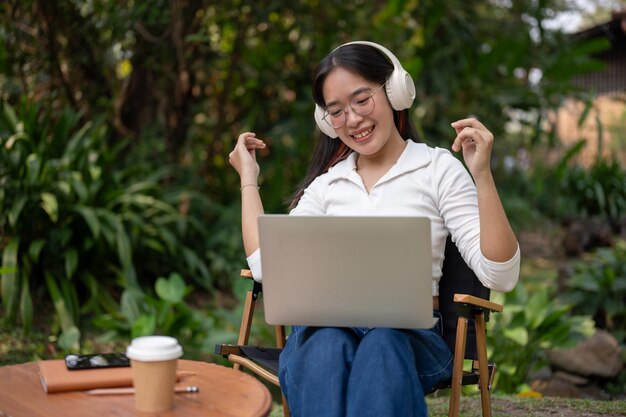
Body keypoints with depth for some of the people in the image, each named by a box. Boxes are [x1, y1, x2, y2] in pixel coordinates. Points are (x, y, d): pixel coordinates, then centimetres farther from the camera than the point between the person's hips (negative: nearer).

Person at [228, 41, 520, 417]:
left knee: (382, 346, -37)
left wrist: (482, 175, -14)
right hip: (324, 328, 2)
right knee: (329, 347, -34)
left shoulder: (438, 169, 6)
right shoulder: (326, 182, 17)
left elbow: (500, 276, -5)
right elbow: (267, 266, 3)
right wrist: (249, 179, 14)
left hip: (410, 333, -2)